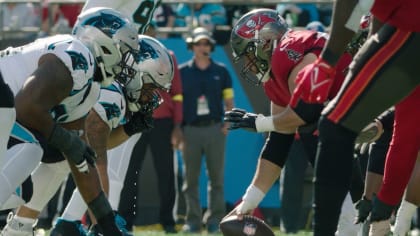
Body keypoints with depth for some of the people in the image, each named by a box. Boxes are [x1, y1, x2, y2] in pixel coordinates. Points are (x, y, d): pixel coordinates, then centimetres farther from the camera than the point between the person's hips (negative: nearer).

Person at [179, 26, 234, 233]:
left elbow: (229, 101, 11)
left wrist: (228, 123, -5)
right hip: (190, 130, 0)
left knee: (216, 176, -2)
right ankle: (193, 220, 5)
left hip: (215, 129, 0)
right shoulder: (182, 72, 7)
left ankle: (215, 220, 2)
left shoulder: (221, 71, 10)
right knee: (190, 178, 1)